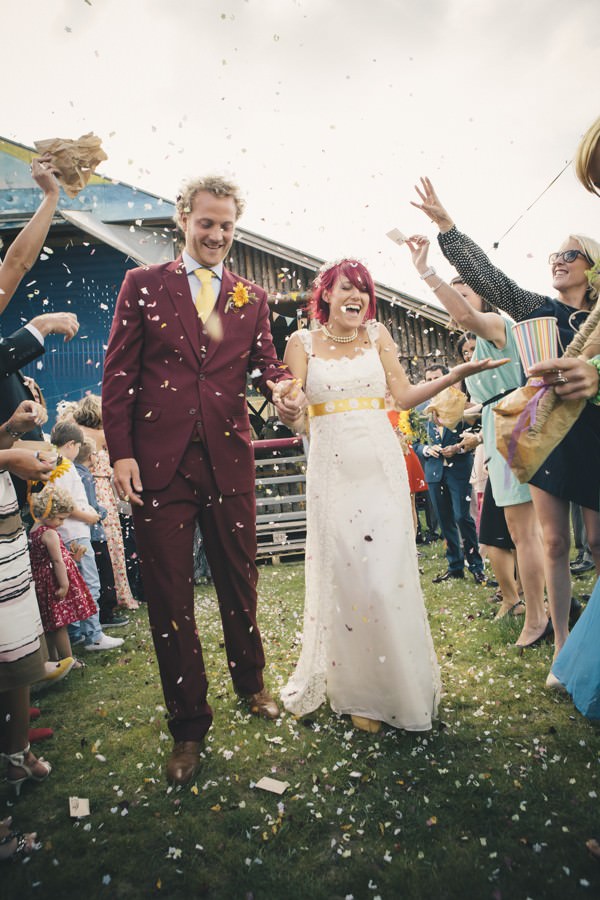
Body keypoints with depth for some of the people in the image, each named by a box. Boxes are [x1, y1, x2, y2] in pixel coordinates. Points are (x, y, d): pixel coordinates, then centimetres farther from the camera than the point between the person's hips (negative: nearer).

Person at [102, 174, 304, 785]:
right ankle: (188, 723, 23)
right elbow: (118, 373, 2)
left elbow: (264, 362, 8)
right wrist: (120, 452, -7)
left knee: (240, 581, 14)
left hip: (229, 459, 2)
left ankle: (250, 683, 39)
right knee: (169, 596, 6)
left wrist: (281, 387, -16)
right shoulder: (142, 284, 7)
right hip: (158, 460, -1)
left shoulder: (252, 297, 14)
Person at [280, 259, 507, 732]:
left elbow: (404, 395, 5)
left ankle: (399, 687, 21)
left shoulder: (377, 335, 10)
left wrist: (455, 375, -3)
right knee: (342, 576, 2)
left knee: (387, 575, -1)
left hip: (381, 465, 1)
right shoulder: (303, 342, 6)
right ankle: (356, 691, 20)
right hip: (332, 469, -1)